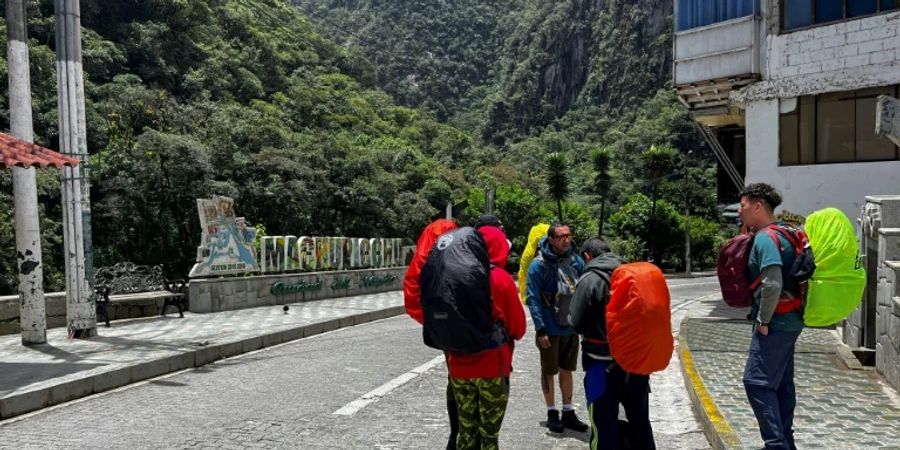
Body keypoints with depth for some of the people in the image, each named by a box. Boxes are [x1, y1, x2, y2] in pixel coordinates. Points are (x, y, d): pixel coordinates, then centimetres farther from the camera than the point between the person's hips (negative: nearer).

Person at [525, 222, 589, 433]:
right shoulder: (539, 265, -15)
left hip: (572, 327, 5)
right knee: (549, 372, 11)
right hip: (550, 329, -4)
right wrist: (540, 329, -17)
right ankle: (552, 413, 27)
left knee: (567, 370, 16)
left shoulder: (576, 261, 0)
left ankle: (568, 412, 29)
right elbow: (532, 299, -15)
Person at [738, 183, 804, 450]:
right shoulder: (780, 234, 12)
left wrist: (763, 320, -16)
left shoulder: (765, 239, -18)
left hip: (775, 322, -10)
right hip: (788, 320, 10)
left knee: (757, 381, -6)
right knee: (781, 382, 15)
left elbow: (772, 285, -28)